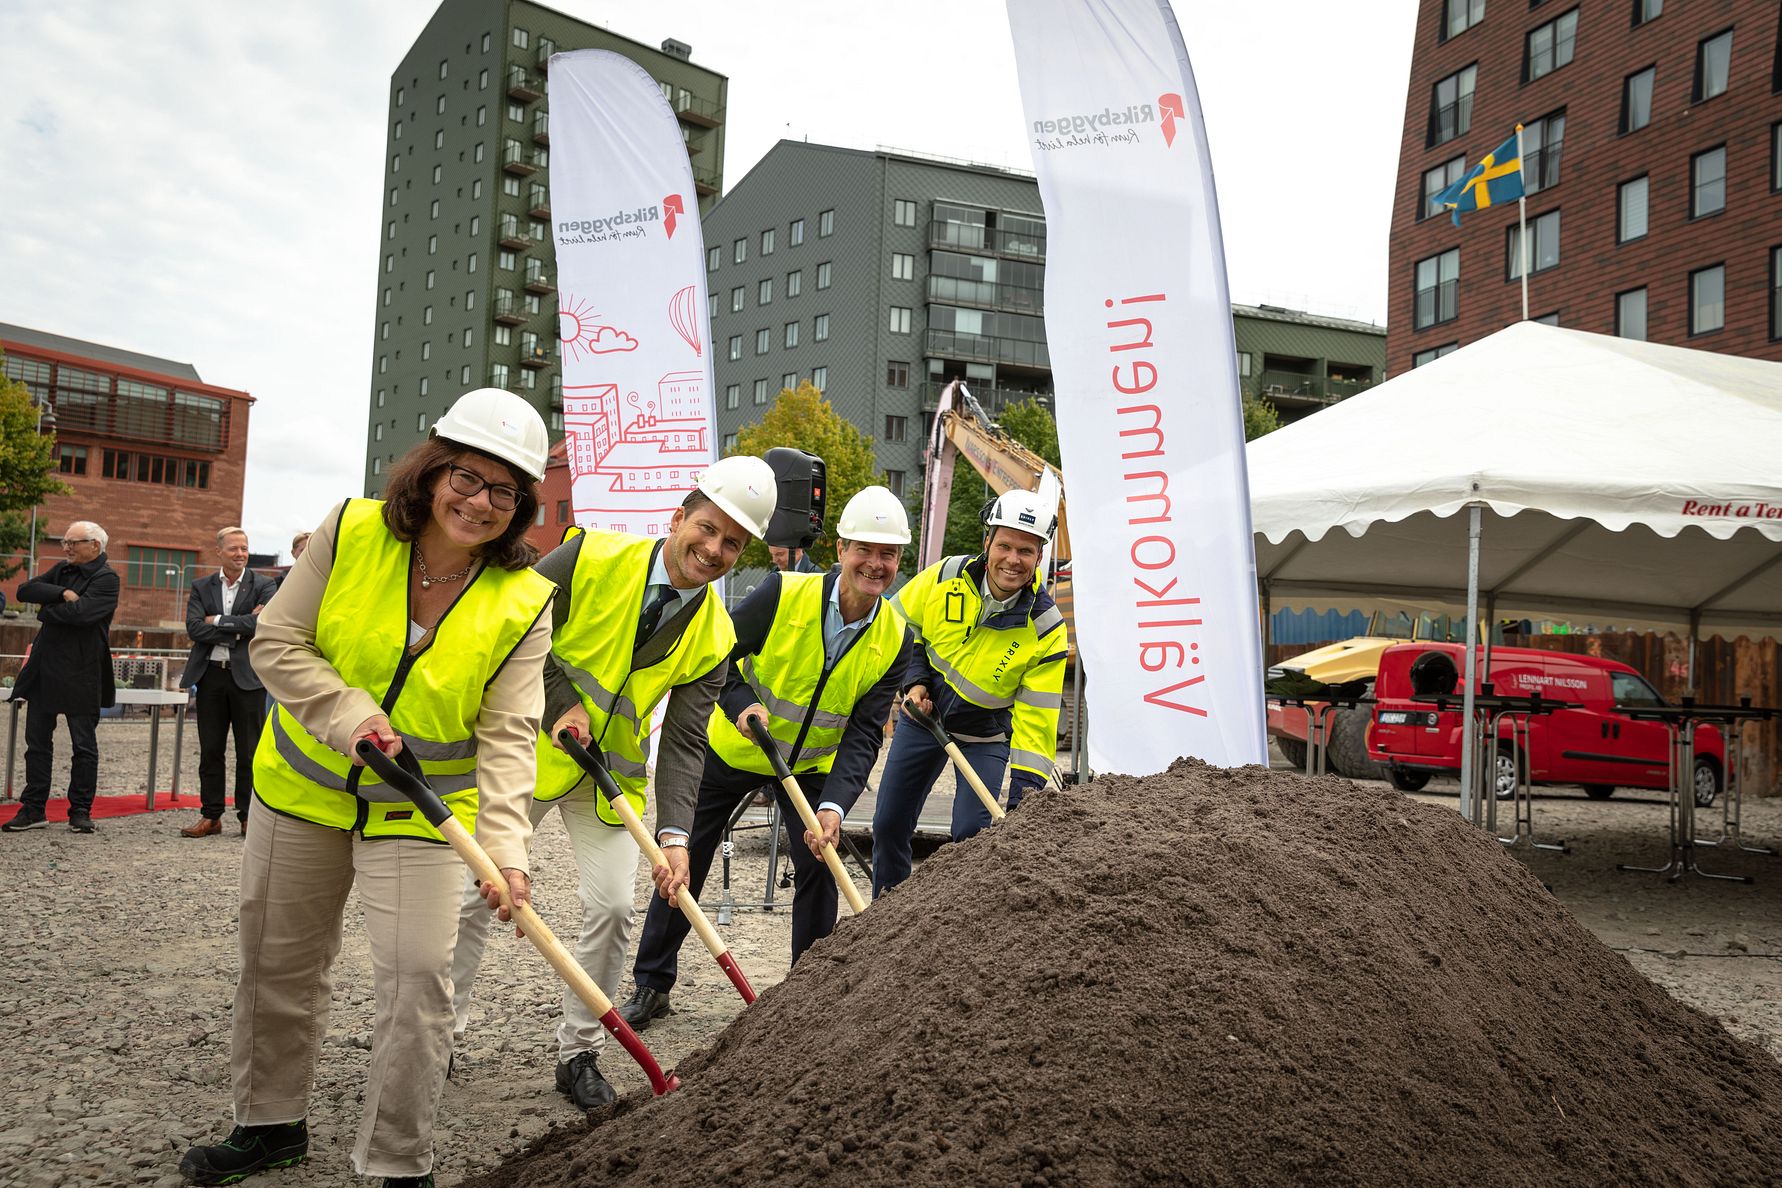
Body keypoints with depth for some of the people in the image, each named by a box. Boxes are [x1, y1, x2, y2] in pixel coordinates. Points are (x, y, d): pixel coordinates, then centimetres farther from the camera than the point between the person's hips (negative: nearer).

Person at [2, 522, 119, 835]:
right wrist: (62, 594, -14)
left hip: (80, 674, -7)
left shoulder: (106, 578, -9)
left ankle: (80, 811, 11)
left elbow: (81, 612, -23)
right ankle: (33, 809, 17)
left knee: (84, 746, 3)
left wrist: (46, 610, -6)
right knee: (37, 741, 9)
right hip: (44, 669, 7)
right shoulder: (61, 570, 13)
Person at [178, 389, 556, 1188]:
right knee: (279, 962, 16)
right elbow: (276, 643, -8)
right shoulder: (352, 532, -12)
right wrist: (352, 716, -22)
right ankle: (271, 1122, 38)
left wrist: (505, 848, -31)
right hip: (303, 790, 2)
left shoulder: (524, 603, -14)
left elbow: (508, 735, -19)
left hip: (420, 813, -2)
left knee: (418, 980, -8)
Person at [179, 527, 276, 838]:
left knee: (249, 751, 2)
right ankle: (210, 816, 15)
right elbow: (194, 627, -5)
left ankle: (248, 815, 12)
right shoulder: (201, 587, 10)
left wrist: (218, 621, -10)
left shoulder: (264, 586, 2)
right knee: (210, 750, 7)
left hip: (247, 675, -2)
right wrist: (240, 627, -11)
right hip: (210, 675, 3)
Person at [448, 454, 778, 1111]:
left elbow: (683, 743, -12)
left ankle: (579, 1054, 16)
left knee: (612, 908, -3)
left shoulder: (714, 637, -9)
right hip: (531, 754, -2)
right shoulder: (592, 557, -17)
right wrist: (561, 705, -21)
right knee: (477, 891, 5)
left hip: (612, 775, 2)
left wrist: (674, 834, -25)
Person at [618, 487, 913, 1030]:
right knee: (684, 860, 5)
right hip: (732, 747, -1)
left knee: (819, 866, -5)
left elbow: (864, 735, -20)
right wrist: (741, 704, -34)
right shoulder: (784, 593, -26)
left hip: (810, 763, 2)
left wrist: (833, 807, -32)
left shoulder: (895, 639, -18)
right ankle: (651, 985, 23)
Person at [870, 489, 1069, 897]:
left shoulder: (1046, 627, -23)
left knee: (971, 835, -13)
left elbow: (1036, 718, -22)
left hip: (986, 735, -2)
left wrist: (1023, 794, -26)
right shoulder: (945, 577, -18)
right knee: (888, 825, 10)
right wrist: (914, 681, -11)